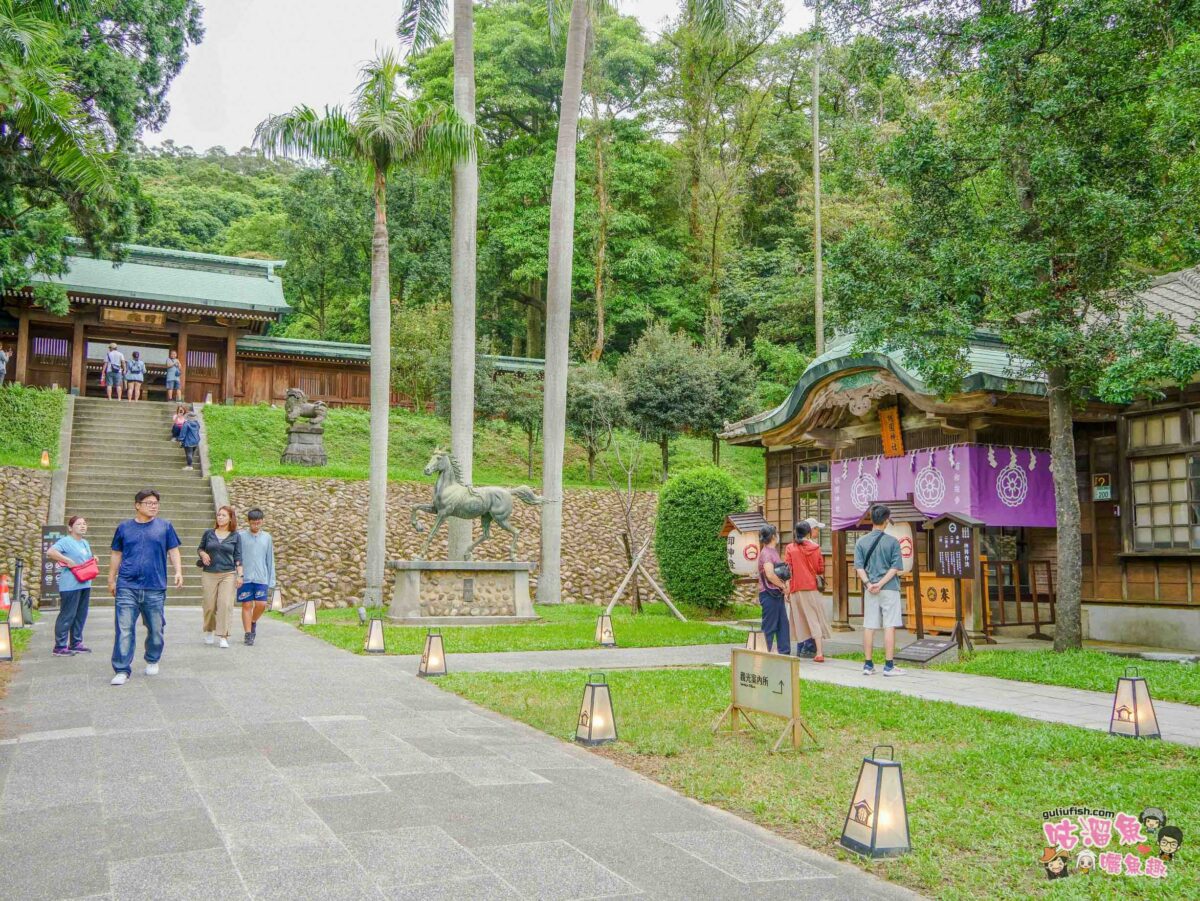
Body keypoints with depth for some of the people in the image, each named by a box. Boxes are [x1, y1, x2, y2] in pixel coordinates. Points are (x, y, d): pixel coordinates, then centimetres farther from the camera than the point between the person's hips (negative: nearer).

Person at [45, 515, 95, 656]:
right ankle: (60, 647, -1)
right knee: (67, 616, -6)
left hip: (85, 584, 9)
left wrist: (94, 559, 9)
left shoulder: (85, 543, 18)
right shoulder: (66, 541, -9)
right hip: (70, 585, -9)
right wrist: (68, 561, -22)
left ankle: (76, 643, 22)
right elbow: (50, 552, -24)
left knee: (81, 615, 13)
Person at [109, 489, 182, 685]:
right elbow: (117, 555, 15)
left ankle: (152, 661, 31)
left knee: (155, 628, 11)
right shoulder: (124, 527, 9)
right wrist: (111, 580, 14)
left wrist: (178, 571, -6)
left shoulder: (165, 527, 8)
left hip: (155, 588, 1)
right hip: (127, 587, 0)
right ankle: (122, 670, -3)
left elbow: (173, 551, 8)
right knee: (124, 629, -6)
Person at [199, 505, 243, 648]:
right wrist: (203, 554, -4)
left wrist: (240, 575, -2)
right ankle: (209, 631, 29)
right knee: (209, 606, 4)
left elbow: (238, 557, 5)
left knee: (225, 605, -10)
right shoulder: (208, 533, 7)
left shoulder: (235, 536, 4)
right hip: (209, 574, 2)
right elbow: (200, 548, 19)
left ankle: (223, 637, -8)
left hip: (228, 574, -1)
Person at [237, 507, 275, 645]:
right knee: (246, 605, 1)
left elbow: (270, 560, 11)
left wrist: (271, 581, 8)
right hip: (245, 578, -1)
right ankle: (248, 634, 10)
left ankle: (253, 622, 24)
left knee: (261, 604, -5)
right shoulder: (241, 536, 1)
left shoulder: (267, 537, 8)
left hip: (261, 578, 2)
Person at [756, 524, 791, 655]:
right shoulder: (766, 553, -14)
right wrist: (783, 586, -11)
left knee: (783, 623, 10)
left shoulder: (774, 551, 16)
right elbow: (770, 575, -24)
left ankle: (784, 651, 15)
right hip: (769, 594, -9)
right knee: (769, 626, -3)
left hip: (777, 593, 9)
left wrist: (784, 585, 8)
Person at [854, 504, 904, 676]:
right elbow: (895, 568, -10)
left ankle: (868, 665, 9)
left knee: (869, 627, 6)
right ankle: (889, 666, 0)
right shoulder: (892, 542, -4)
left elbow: (859, 567, -5)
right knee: (889, 626, 0)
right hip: (890, 590, -3)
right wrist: (881, 584, -13)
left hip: (870, 590, 3)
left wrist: (869, 584, -11)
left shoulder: (861, 542, 3)